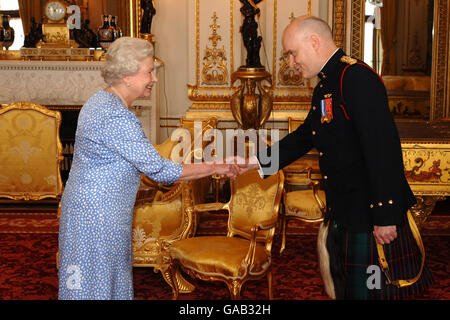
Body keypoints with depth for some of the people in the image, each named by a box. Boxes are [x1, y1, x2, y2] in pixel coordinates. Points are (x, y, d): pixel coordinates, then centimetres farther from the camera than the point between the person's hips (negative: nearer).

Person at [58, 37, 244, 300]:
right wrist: (215, 169, -15)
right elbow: (158, 170, -22)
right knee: (98, 286, 1)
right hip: (98, 216, -10)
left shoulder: (101, 101, 9)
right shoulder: (116, 117, -23)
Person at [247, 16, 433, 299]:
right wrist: (254, 163, 17)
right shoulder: (324, 87, 15)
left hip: (371, 215, -10)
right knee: (346, 289, 19)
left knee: (367, 290, 1)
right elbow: (303, 138, 23)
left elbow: (383, 148, -24)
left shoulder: (357, 77, -18)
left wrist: (385, 217, -25)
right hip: (342, 217, 10)